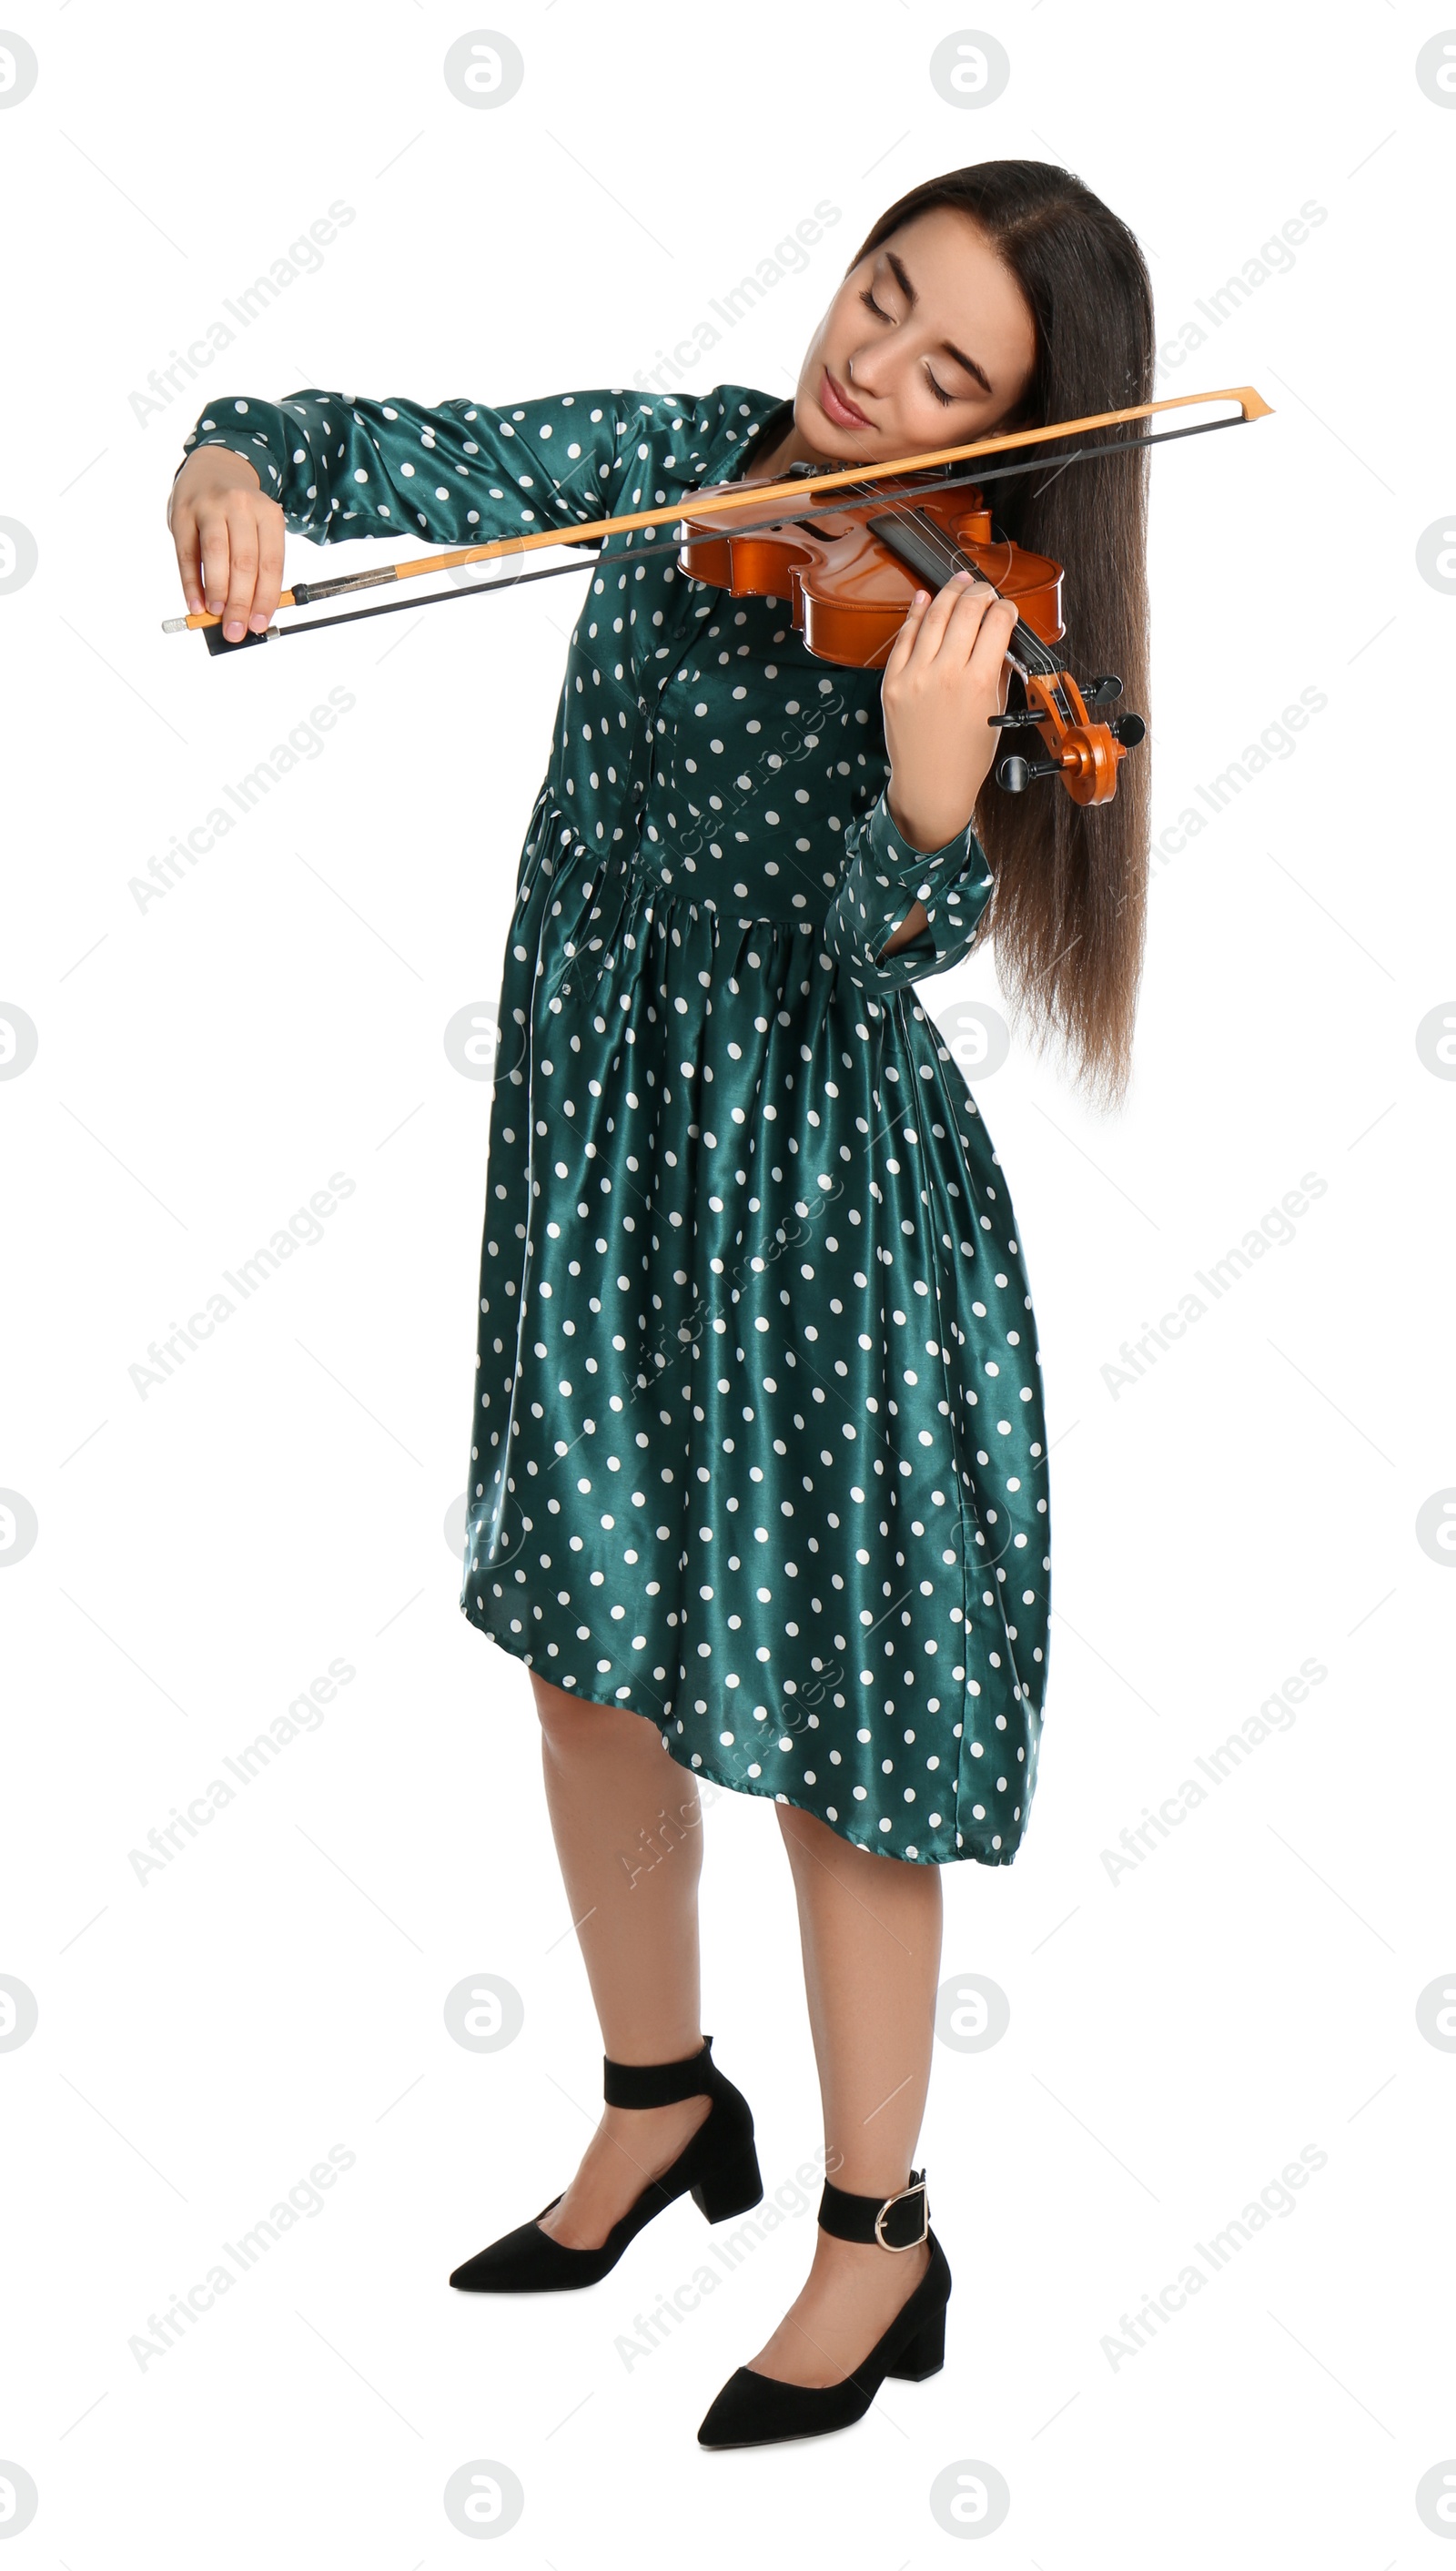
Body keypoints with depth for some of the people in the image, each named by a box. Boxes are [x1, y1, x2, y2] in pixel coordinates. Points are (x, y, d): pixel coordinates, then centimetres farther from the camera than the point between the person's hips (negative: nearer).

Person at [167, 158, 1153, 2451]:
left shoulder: (967, 619, -13)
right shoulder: (679, 461, 2)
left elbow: (875, 952, -23)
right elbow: (404, 457, -1)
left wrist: (930, 806, -44)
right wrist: (239, 466, -22)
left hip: (822, 1209, -6)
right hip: (593, 1149, 6)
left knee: (821, 1710, 2)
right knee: (589, 1655, 16)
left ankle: (881, 2239, 22)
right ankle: (663, 2102, 39)